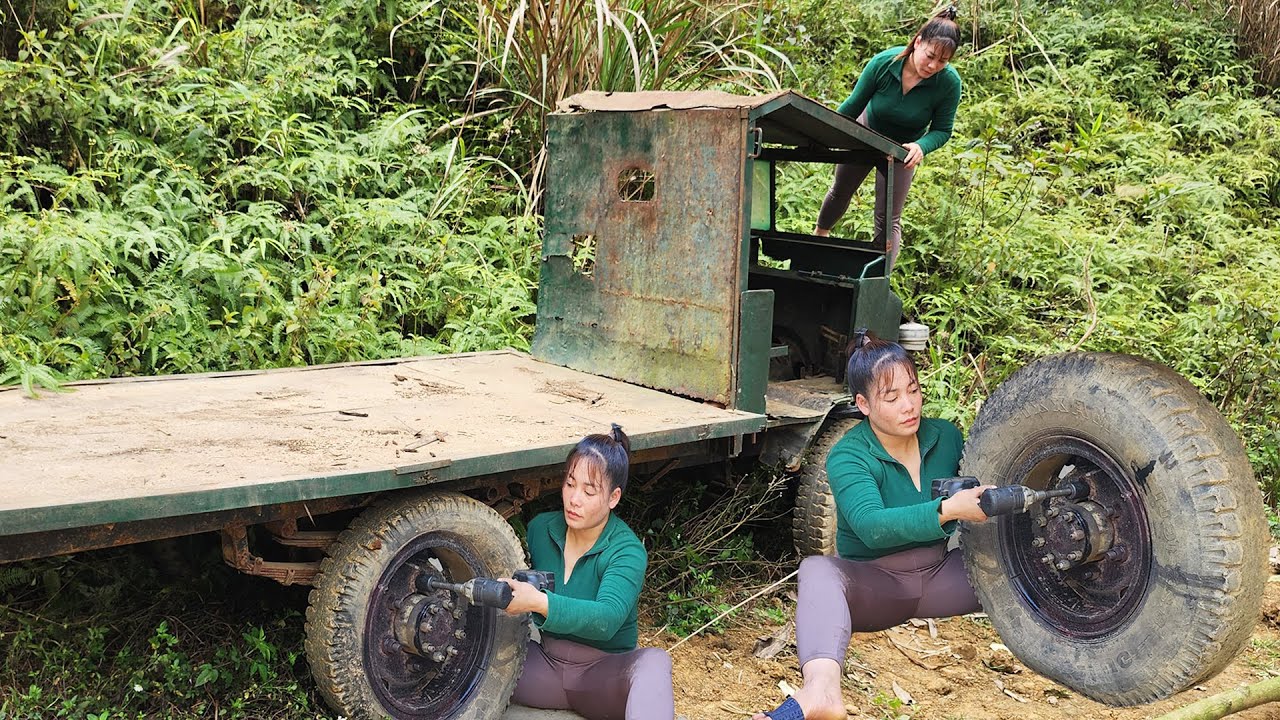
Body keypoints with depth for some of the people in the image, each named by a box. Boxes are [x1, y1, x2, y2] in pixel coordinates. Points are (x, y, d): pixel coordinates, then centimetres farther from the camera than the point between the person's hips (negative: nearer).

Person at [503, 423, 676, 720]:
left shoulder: (627, 551, -15)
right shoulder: (540, 529, 0)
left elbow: (607, 619, -32)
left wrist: (540, 603, -49)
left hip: (603, 673, -3)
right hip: (544, 665, 4)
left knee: (654, 662, -37)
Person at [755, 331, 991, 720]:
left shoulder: (945, 437, 0)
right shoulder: (847, 456, -14)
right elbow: (871, 525, -32)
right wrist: (948, 510, -46)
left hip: (940, 575, 5)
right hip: (873, 583, -4)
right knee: (817, 570, -36)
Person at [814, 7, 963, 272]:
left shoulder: (949, 82, -32)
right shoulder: (883, 63, -33)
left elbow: (942, 130, -21)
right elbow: (852, 106, -19)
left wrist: (921, 146, -41)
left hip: (903, 149, -1)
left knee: (888, 220, -5)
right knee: (840, 193, 23)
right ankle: (819, 235, 52)